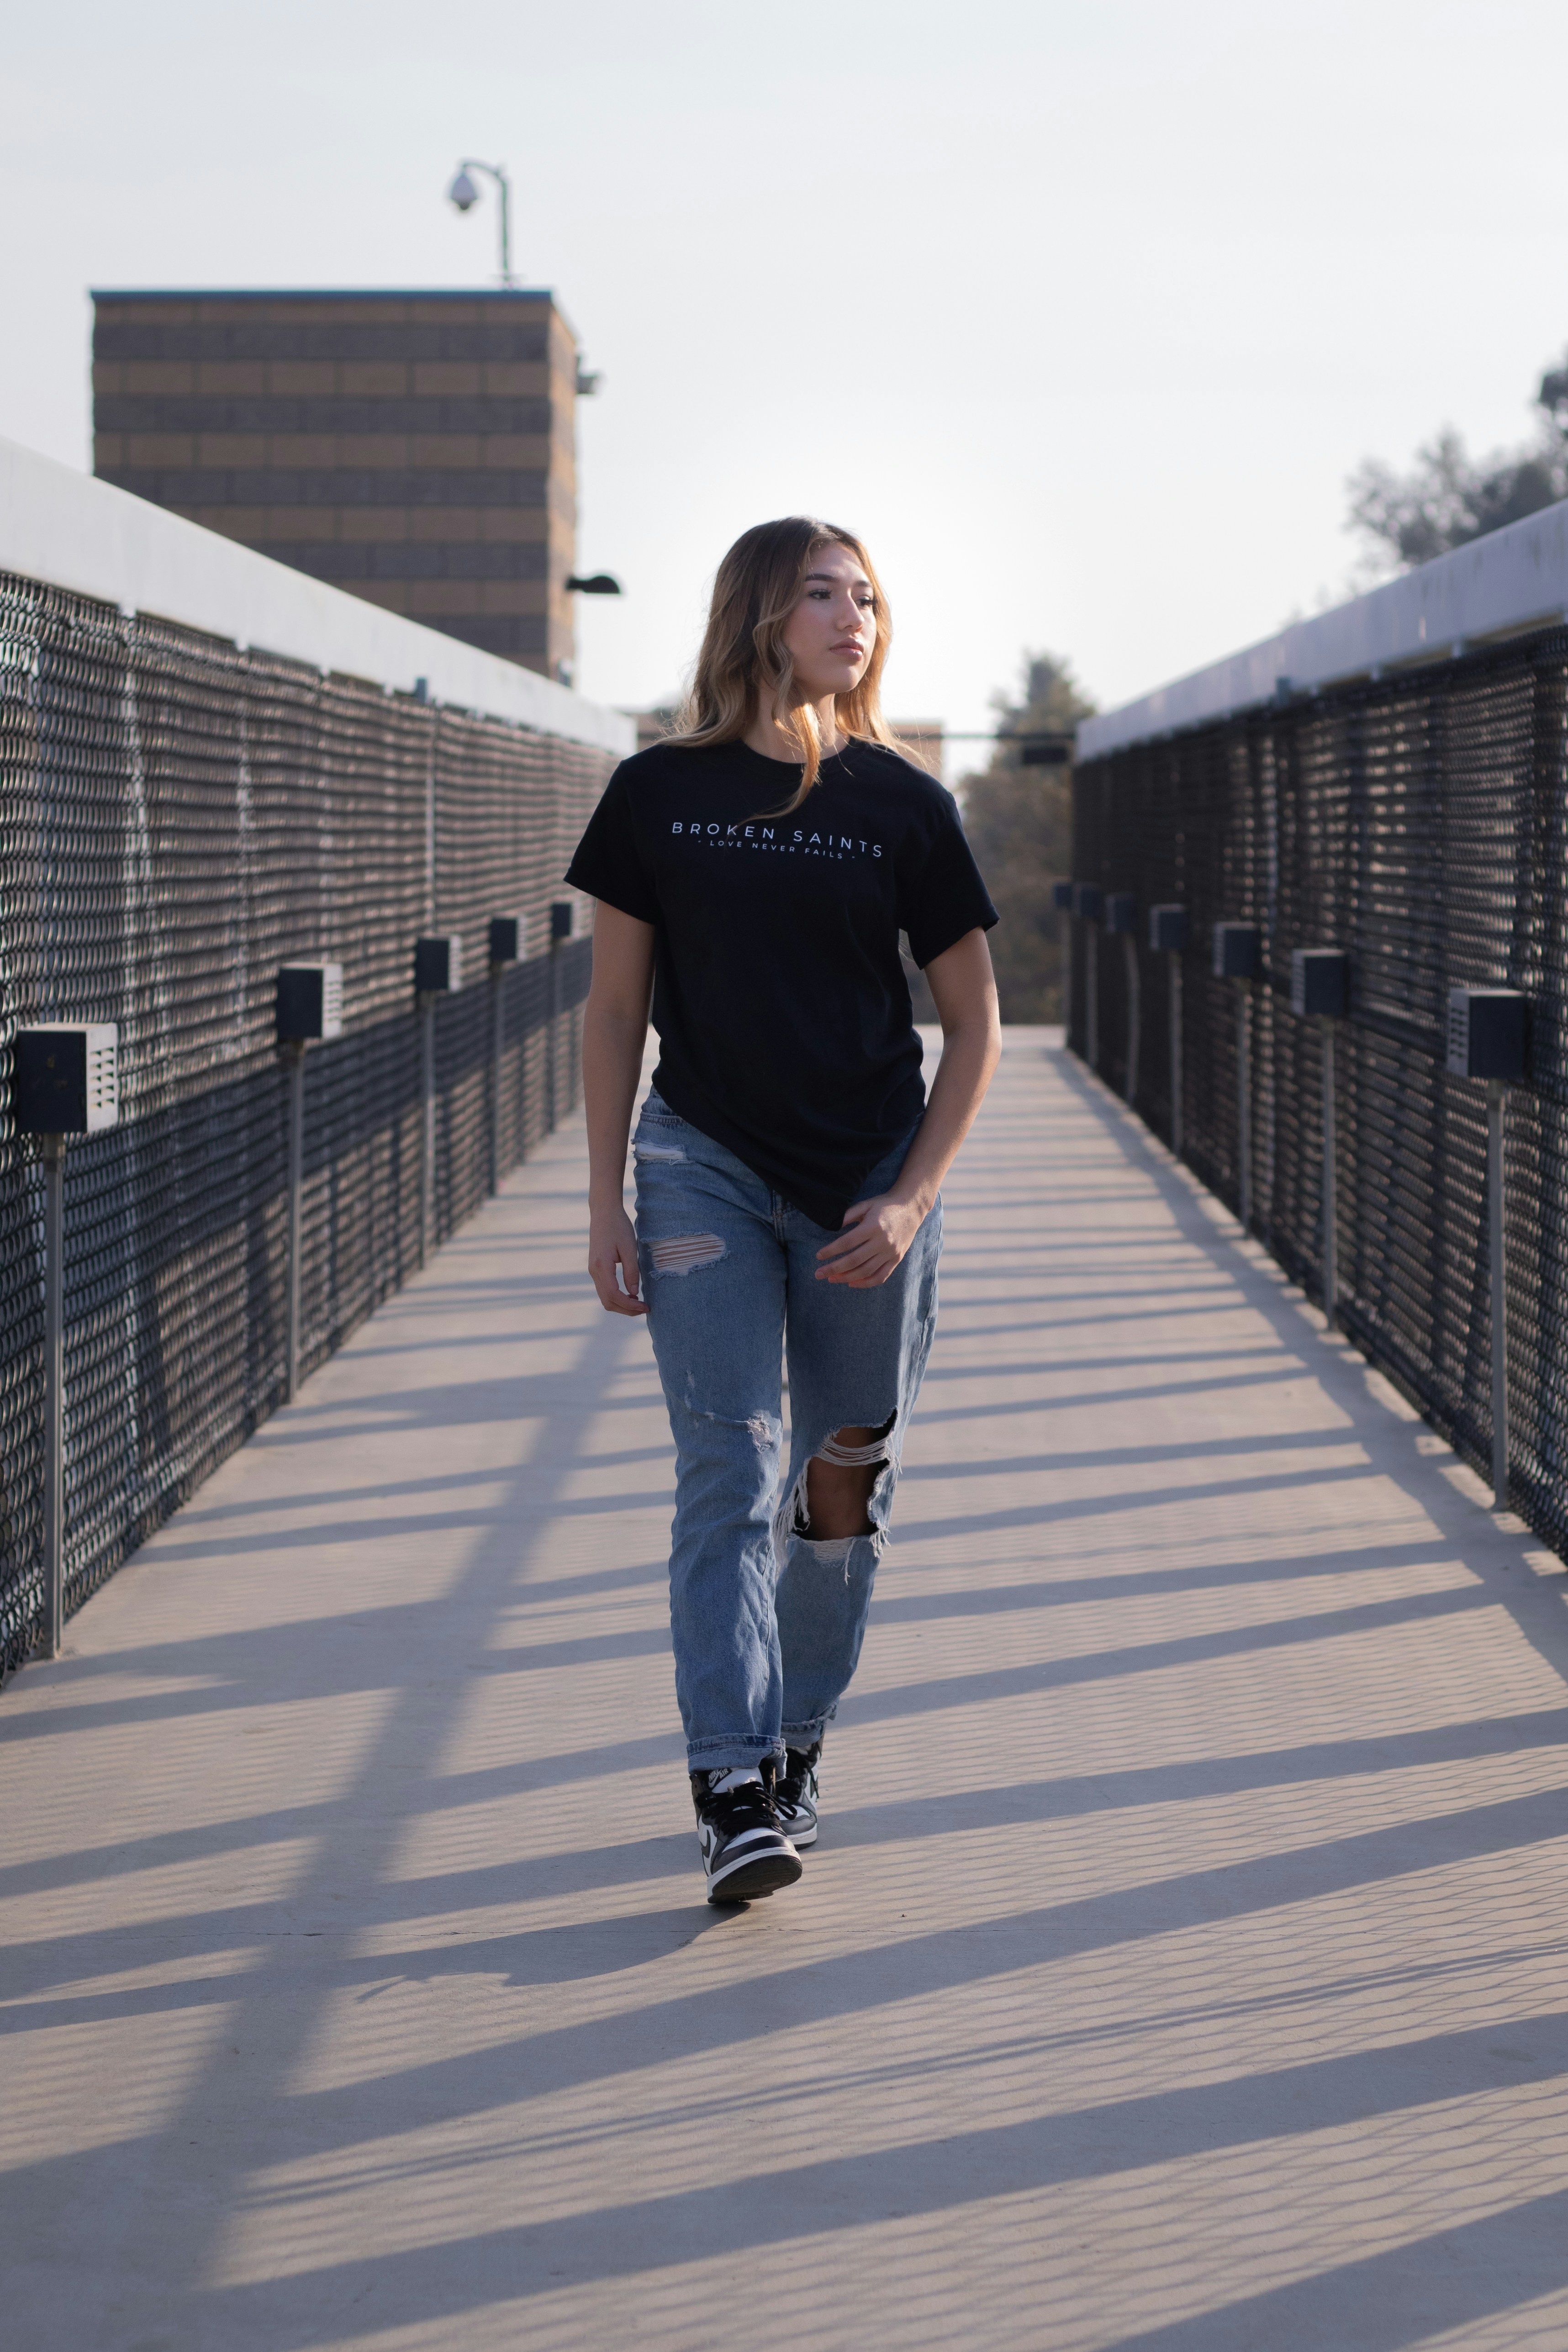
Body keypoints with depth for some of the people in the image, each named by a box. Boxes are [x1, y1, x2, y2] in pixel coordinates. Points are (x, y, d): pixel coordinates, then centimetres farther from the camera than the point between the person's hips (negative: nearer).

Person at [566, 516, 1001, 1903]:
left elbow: (974, 1025, 3)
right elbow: (616, 1008, 4)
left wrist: (911, 1200, -7)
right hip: (703, 1166, -1)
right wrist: (606, 1203, -1)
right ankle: (734, 1790, -14)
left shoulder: (903, 804, -2)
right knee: (729, 1472, -10)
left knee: (846, 1477, 9)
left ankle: (796, 1748, 26)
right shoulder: (660, 793, -2)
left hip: (869, 1186, 1)